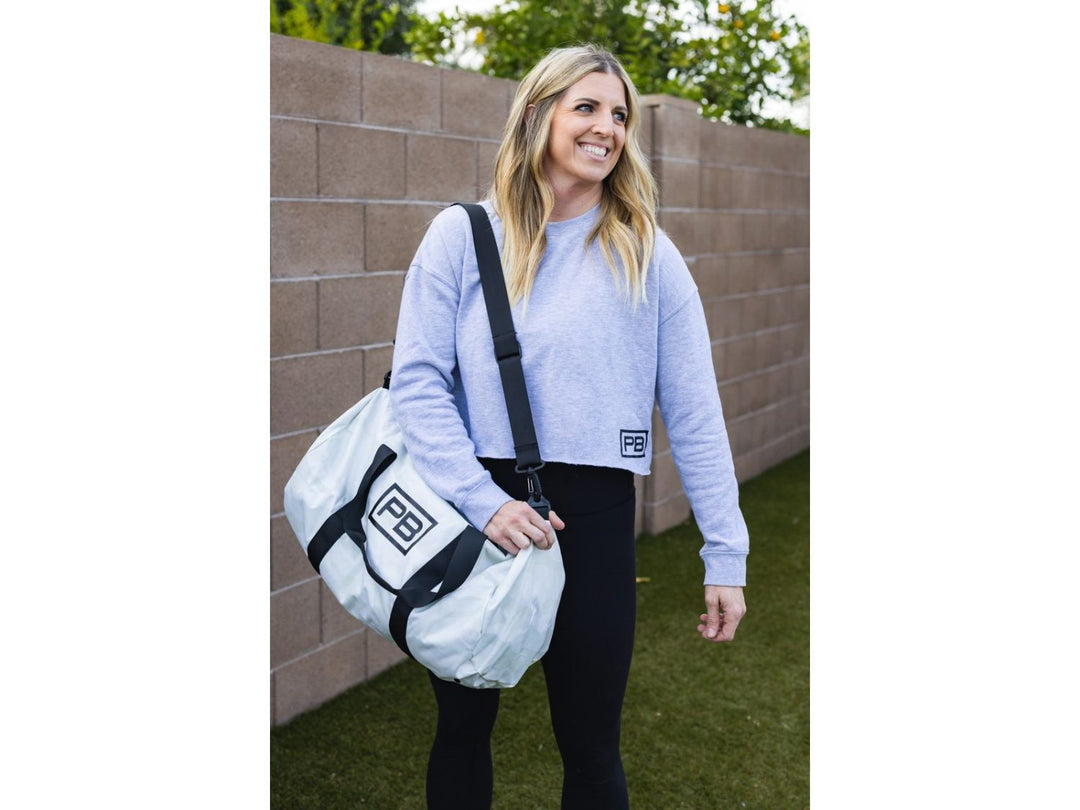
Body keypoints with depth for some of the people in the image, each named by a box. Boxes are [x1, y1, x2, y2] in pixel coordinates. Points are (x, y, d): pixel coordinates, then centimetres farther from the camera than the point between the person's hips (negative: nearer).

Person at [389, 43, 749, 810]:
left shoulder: (648, 256, 1)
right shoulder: (462, 237, -1)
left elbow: (694, 413, -1)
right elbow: (418, 382, -7)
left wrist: (726, 554, -3)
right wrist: (485, 502, -17)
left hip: (596, 518, 0)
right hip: (476, 514, 0)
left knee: (591, 744, 12)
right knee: (463, 728, 17)